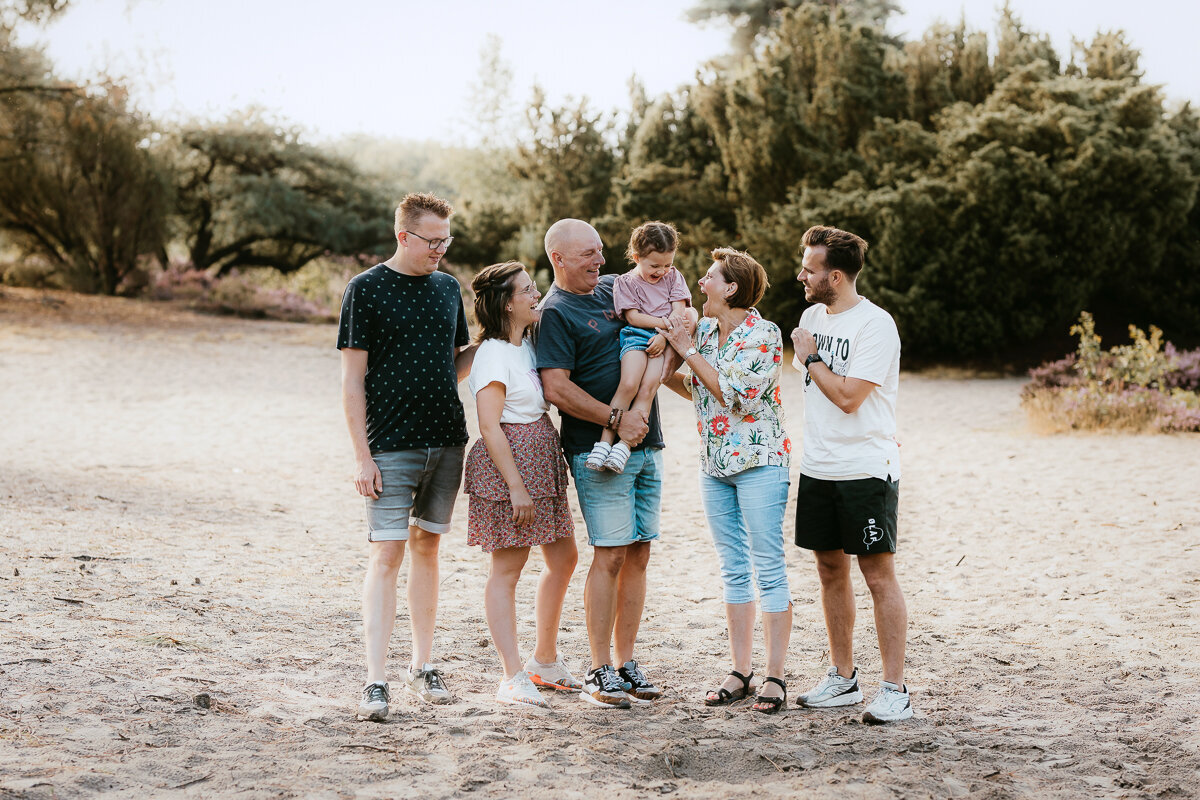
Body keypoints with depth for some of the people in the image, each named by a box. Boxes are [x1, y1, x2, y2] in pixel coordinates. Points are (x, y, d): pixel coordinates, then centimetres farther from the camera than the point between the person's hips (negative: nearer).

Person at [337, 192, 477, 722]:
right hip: (392, 445, -5)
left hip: (446, 439, 5)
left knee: (426, 546, 12)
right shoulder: (366, 290, -5)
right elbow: (352, 380, -6)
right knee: (387, 554, -8)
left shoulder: (448, 288, 12)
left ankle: (423, 667, 21)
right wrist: (363, 457, -12)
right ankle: (376, 682, -8)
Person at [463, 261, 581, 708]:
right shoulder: (493, 354, -13)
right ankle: (514, 680, -4)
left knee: (563, 558, 14)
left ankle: (545, 662, 28)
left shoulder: (528, 346, 13)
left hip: (541, 462, 9)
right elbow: (490, 426, -18)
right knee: (507, 568, -6)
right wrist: (516, 485, -21)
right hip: (508, 463, -9)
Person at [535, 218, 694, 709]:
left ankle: (627, 664, 14)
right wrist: (615, 419, -21)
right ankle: (599, 674, -3)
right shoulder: (556, 312, -7)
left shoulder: (613, 289, 15)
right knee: (610, 555, -9)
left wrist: (679, 324, 5)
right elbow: (557, 388, -16)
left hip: (645, 446, 7)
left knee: (638, 555, 7)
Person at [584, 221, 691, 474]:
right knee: (628, 385, -25)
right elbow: (633, 317, -1)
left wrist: (665, 335, -12)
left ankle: (625, 445, -27)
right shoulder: (626, 282, 9)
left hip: (667, 340, 1)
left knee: (647, 389, -21)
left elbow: (679, 311, 4)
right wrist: (665, 322, -9)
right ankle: (605, 440, -24)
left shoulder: (673, 277, 14)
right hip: (636, 337, -1)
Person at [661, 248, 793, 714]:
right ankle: (740, 672, 14)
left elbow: (734, 396, -20)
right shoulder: (704, 330, 8)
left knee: (769, 570, -5)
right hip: (715, 464, 7)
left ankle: (775, 676, -2)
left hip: (759, 461, -7)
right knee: (734, 571, 9)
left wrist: (688, 351, -14)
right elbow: (697, 391, 21)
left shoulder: (764, 335, -12)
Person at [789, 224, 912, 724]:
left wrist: (810, 358, -9)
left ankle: (895, 690, -2)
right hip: (817, 470, 8)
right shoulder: (812, 316, 11)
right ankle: (842, 678, 23)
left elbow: (848, 397, -20)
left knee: (879, 574, -5)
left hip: (866, 470, -7)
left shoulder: (875, 326, -14)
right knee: (831, 570, 12)